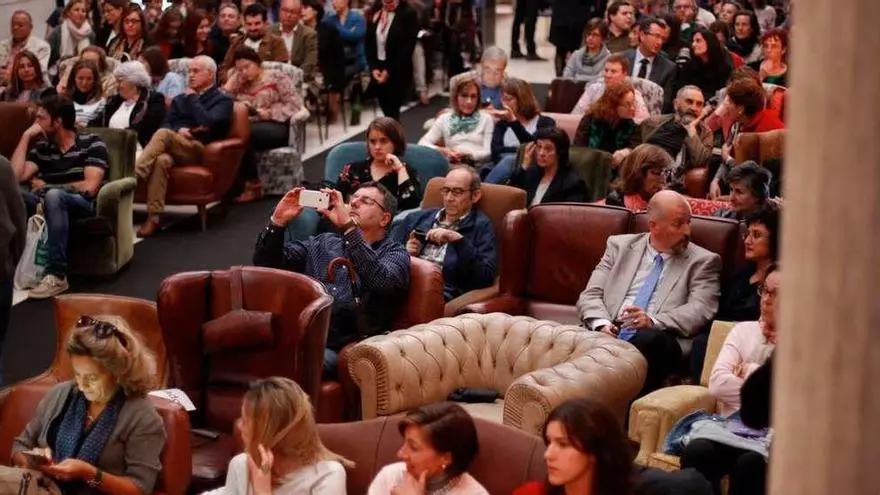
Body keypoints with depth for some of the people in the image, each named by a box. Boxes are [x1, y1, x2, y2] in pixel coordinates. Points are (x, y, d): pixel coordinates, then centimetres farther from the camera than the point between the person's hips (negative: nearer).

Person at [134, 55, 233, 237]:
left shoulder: (223, 100, 12)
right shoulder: (180, 99, 31)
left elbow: (209, 124, -9)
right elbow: (166, 124, 15)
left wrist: (192, 98, 2)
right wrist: (178, 130, -7)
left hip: (199, 150, -4)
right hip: (172, 148, 4)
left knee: (163, 134, -33)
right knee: (161, 160, -36)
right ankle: (153, 218, -45)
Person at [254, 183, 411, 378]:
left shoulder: (395, 253, 14)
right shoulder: (323, 243, 29)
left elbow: (381, 281, -11)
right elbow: (265, 263, 22)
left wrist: (348, 226, -15)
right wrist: (278, 221, 5)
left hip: (337, 346, -4)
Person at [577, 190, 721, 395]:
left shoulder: (703, 261, 13)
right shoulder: (620, 246, 19)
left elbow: (700, 310, -2)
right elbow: (590, 295, 13)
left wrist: (653, 321, -18)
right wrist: (602, 324, -9)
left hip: (654, 341, -1)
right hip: (610, 337, 2)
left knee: (650, 338, -37)